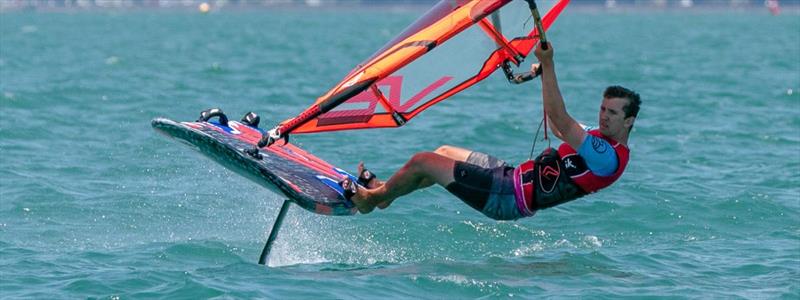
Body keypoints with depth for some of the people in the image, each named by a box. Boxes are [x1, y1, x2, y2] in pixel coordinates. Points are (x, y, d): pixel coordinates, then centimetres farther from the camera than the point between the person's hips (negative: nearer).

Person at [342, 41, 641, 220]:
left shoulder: (609, 157, -24)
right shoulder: (601, 136, 7)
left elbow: (559, 120, -32)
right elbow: (557, 128, 24)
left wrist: (548, 64, -32)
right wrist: (544, 77, 16)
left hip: (508, 197, -10)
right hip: (514, 175, 10)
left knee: (422, 162, -4)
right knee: (445, 153, 26)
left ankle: (370, 198, 20)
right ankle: (384, 190, 40)